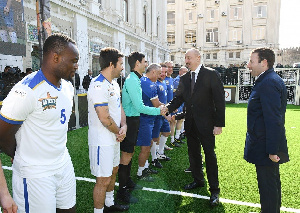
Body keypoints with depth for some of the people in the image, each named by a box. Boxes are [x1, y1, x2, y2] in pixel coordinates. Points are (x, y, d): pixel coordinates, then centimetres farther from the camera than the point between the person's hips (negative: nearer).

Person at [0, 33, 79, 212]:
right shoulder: (27, 91, -23)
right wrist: (25, 159, 2)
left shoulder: (68, 87, 3)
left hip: (65, 165, 7)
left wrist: (58, 155, 13)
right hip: (36, 175, -7)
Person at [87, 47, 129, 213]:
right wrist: (119, 132, -9)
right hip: (102, 141, -10)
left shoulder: (114, 84, 9)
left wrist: (123, 126, -6)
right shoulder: (99, 86, -22)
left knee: (113, 171, 23)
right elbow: (104, 118, -24)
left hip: (115, 137, 10)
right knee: (103, 180, 2)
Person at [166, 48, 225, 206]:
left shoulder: (211, 74, -8)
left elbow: (219, 100, -10)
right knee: (193, 153, 16)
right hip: (190, 123, 6)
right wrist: (167, 108, -14)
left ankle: (214, 190, 15)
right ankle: (198, 180, 36)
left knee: (210, 155, 2)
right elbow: (179, 98, 5)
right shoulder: (184, 78, 8)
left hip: (206, 123, -5)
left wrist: (219, 123, -15)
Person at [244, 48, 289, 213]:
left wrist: (272, 150, -23)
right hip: (270, 146, 11)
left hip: (265, 148, -11)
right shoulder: (271, 80, 12)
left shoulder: (268, 83, -21)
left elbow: (273, 120, -26)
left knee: (267, 186, 3)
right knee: (273, 182, 23)